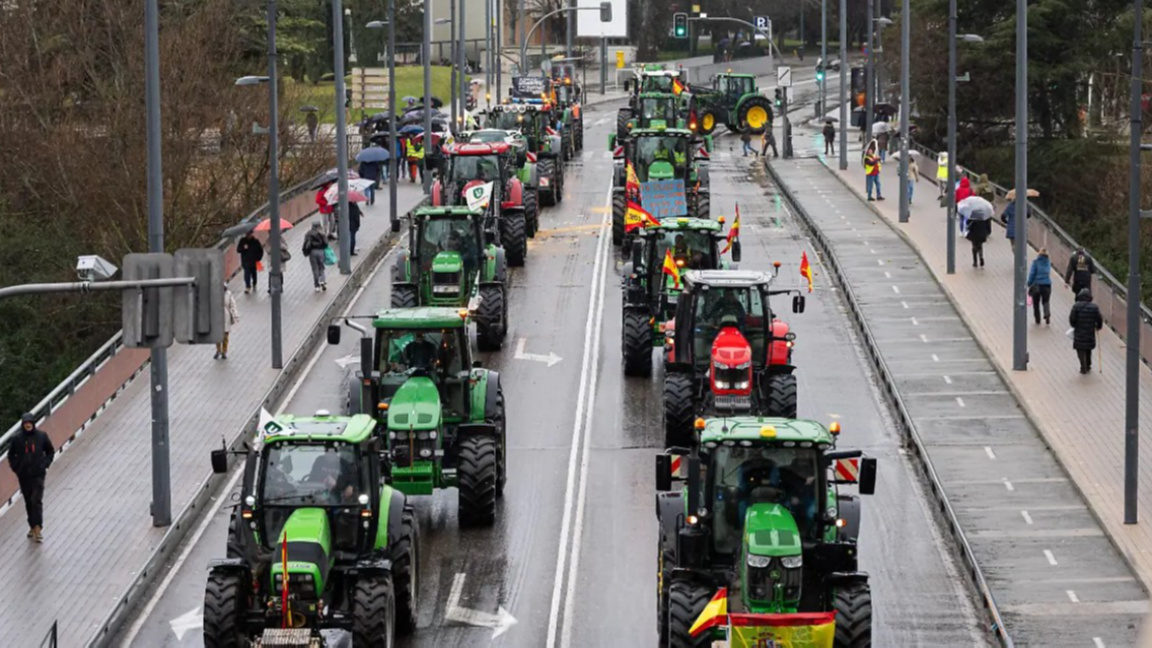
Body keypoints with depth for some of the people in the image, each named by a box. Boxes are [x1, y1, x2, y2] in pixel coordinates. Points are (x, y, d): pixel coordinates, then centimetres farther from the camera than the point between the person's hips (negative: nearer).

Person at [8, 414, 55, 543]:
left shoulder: (41, 437, -3)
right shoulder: (17, 439, -2)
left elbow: (51, 451, 8)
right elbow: (11, 455, 9)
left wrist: (45, 464, -3)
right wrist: (16, 468, -1)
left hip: (38, 475, -2)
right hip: (24, 476, 2)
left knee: (37, 501, -11)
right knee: (28, 502, 9)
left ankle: (38, 529, -13)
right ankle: (33, 527, 20)